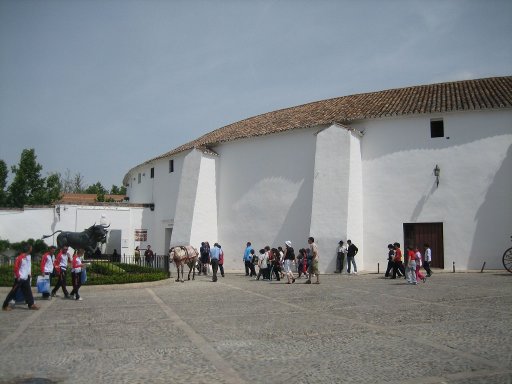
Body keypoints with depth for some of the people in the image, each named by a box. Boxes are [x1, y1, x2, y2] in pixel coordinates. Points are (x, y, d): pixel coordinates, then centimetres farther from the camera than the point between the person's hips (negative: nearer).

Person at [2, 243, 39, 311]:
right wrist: (18, 276, -16)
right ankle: (5, 305, 10)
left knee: (28, 292, 8)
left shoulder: (29, 256, 7)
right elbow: (16, 267, -19)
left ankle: (31, 304, 11)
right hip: (20, 278, -8)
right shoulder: (20, 257, -19)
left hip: (26, 278, 8)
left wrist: (29, 274, 13)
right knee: (13, 292, 0)